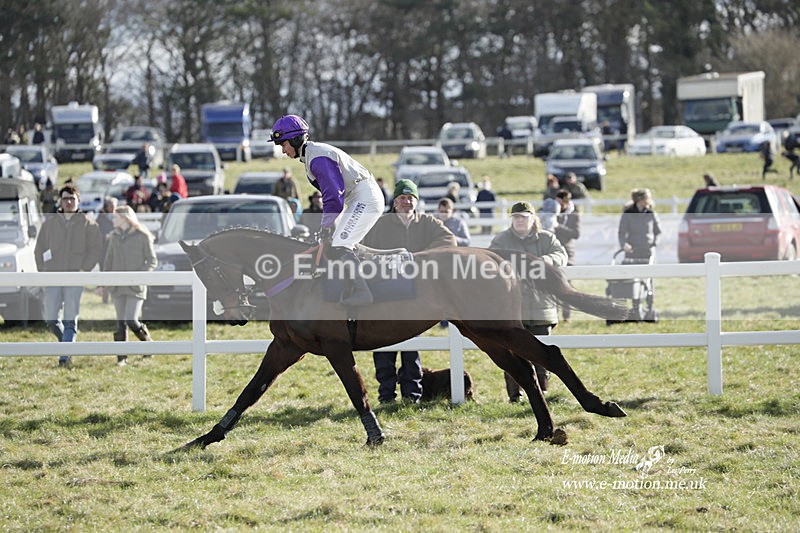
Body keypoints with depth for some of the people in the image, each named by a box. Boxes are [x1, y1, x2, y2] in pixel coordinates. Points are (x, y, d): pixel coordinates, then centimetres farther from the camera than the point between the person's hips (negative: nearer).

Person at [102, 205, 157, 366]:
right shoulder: (114, 236, 13)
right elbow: (108, 261, 18)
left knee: (131, 321, -14)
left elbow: (152, 261, -4)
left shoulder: (142, 236, -4)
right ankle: (122, 357, 6)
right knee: (121, 323, 2)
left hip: (136, 286, -5)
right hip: (117, 286, 5)